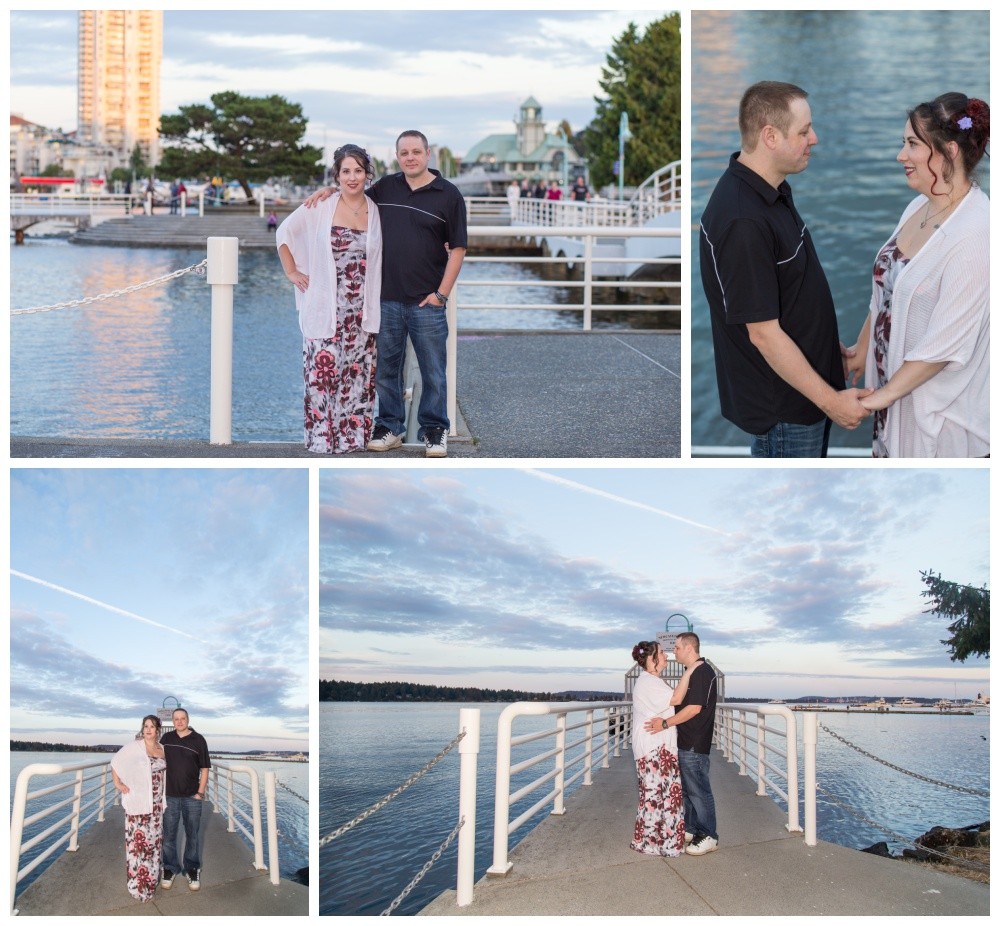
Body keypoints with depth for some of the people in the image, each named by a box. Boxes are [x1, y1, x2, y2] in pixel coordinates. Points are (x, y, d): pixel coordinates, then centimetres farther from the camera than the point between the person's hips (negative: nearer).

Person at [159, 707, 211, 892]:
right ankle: (170, 869, 17)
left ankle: (192, 870, 17)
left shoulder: (198, 740, -2)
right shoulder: (166, 739, 4)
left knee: (192, 835, 7)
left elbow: (204, 769, -1)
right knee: (168, 835, 5)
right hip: (170, 795, 2)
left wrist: (200, 792, -7)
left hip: (192, 797, -1)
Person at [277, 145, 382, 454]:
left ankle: (353, 433, 16)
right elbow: (284, 232, 7)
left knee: (358, 372, 6)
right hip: (326, 309, -3)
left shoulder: (376, 212, 7)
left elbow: (380, 260, 17)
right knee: (323, 370, -3)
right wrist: (292, 272, 3)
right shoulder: (320, 207, -2)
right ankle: (322, 435, 6)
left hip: (363, 311, 3)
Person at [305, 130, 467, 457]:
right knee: (386, 368, 10)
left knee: (433, 371, 3)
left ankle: (434, 430, 15)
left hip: (427, 301, -3)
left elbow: (458, 247, -2)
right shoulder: (385, 187, 8)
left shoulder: (448, 194, -2)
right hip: (387, 298, 3)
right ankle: (390, 427, 21)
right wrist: (329, 190, 6)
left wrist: (442, 294, -7)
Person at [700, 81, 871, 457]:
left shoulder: (772, 191, 2)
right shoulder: (743, 222, -30)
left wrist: (833, 348, 21)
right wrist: (829, 398, -21)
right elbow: (764, 333, -27)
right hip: (780, 404, -10)